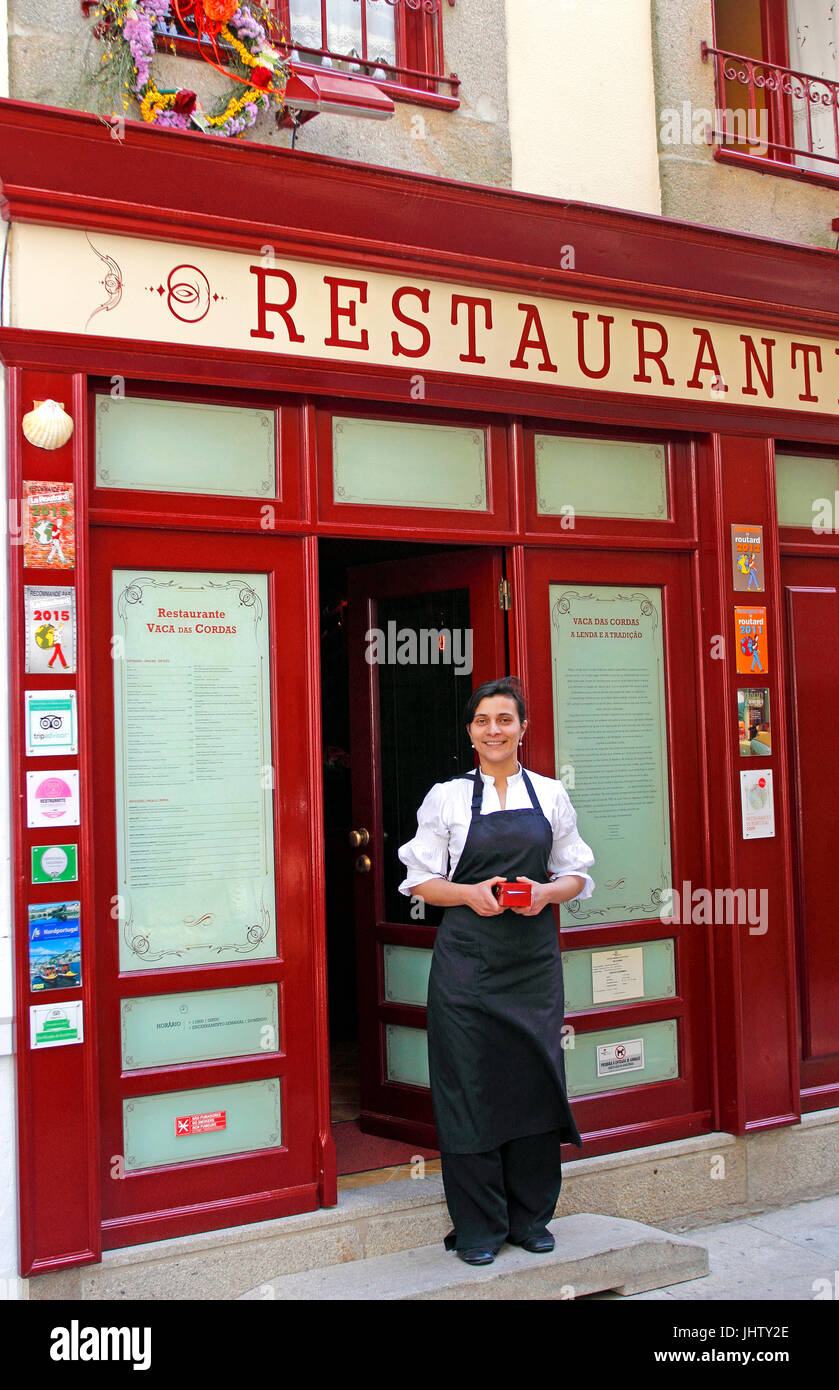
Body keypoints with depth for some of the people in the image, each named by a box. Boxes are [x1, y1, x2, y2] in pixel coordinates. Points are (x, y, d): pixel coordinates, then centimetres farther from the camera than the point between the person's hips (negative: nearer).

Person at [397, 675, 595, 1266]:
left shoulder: (550, 795, 8)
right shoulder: (447, 797, 3)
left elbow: (576, 875, 12)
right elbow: (421, 880, 3)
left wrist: (546, 892, -9)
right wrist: (473, 894, -14)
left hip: (533, 957, 2)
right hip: (467, 957, -2)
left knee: (535, 1078, 3)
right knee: (470, 1084, -1)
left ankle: (531, 1217, 19)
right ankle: (479, 1227, 12)